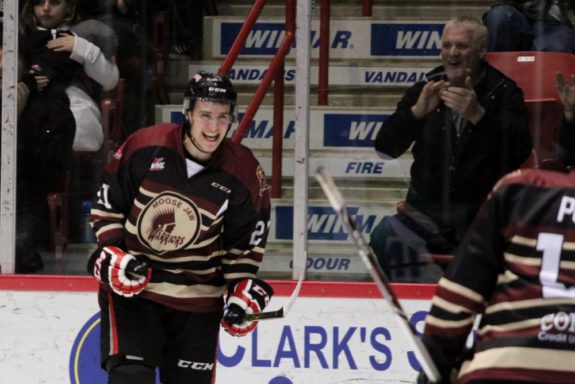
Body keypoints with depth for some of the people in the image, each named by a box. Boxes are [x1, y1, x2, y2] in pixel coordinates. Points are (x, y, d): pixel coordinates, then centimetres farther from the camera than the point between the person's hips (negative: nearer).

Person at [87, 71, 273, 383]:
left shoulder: (243, 172, -9)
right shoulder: (144, 147, -13)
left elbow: (246, 239, 5)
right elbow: (107, 202, -1)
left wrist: (241, 287, -3)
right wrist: (113, 253, -10)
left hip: (198, 297, 2)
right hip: (130, 287, -2)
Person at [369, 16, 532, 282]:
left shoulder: (503, 93, 1)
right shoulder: (426, 90, 9)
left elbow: (519, 153, -14)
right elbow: (385, 149, 1)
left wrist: (478, 116, -28)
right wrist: (417, 111, -17)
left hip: (482, 211, -2)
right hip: (427, 210, 2)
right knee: (385, 236, -25)